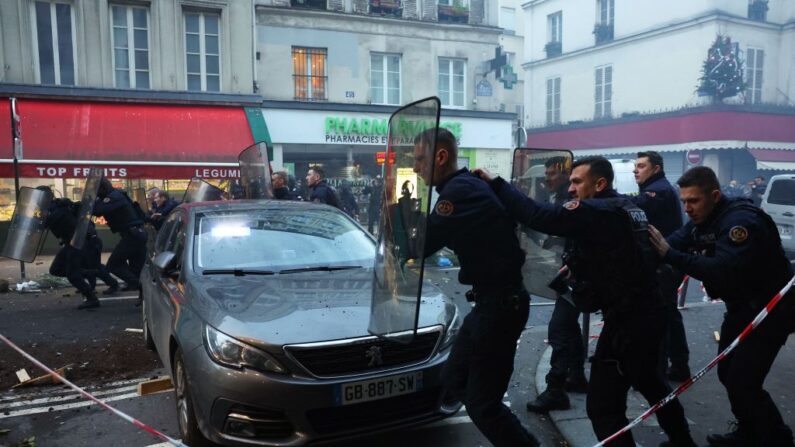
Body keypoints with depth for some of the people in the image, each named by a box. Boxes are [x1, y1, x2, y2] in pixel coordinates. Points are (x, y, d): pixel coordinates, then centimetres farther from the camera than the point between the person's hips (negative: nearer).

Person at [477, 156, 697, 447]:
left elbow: (537, 216, -28)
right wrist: (579, 266, 12)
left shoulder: (597, 211, -18)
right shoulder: (629, 208, 11)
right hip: (649, 312, 10)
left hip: (626, 321, -10)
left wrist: (495, 184, -22)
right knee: (649, 381, 32)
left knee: (603, 406, -2)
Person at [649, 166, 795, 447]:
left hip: (771, 310, -9)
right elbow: (675, 242, -11)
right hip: (741, 306, 9)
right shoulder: (702, 219, 0)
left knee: (743, 382, -11)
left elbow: (723, 271, -41)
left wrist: (670, 255, -43)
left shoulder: (740, 221, -28)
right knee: (727, 372, 14)